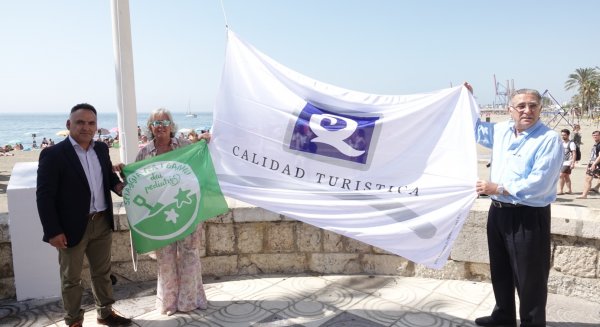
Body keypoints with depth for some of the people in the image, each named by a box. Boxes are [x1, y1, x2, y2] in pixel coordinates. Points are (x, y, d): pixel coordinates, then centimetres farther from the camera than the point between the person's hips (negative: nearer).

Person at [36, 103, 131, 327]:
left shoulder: (101, 149, 5)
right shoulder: (53, 154, -13)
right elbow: (44, 196, -14)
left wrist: (117, 185, -3)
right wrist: (53, 231, -17)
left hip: (102, 223, 6)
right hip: (72, 227, -5)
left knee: (102, 272, 19)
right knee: (71, 278, 12)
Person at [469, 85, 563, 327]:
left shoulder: (549, 139, -14)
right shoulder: (502, 131, 7)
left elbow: (538, 184, -22)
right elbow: (475, 128, 26)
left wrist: (497, 188, -18)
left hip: (529, 218, -7)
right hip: (498, 212, 7)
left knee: (529, 279, 5)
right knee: (500, 271, 21)